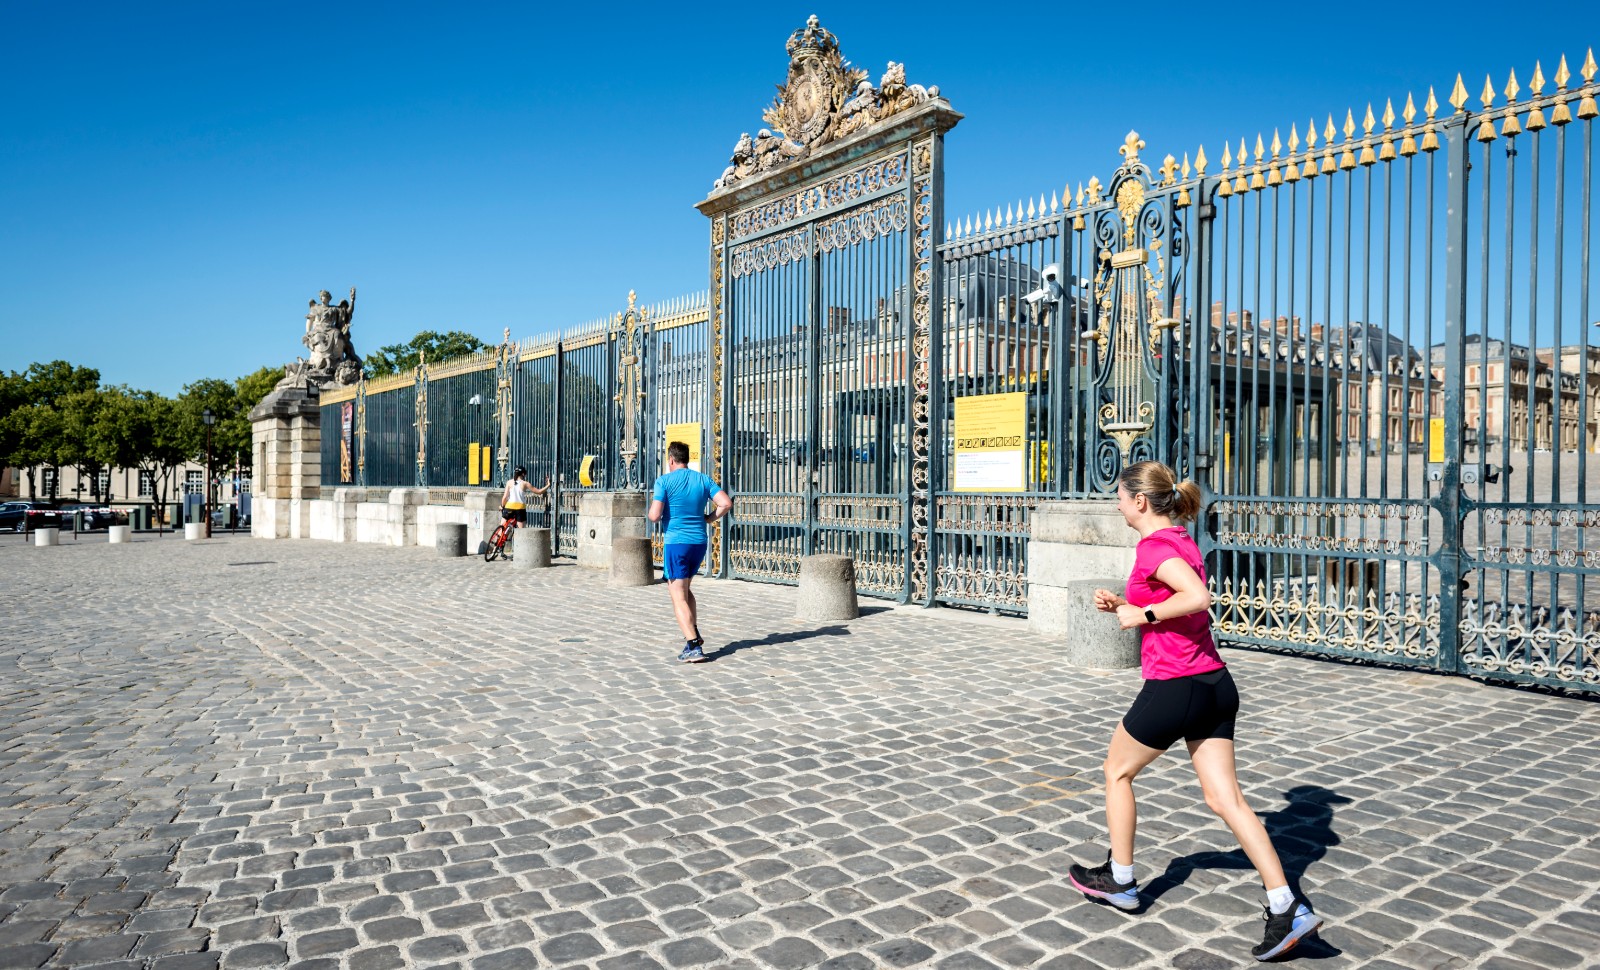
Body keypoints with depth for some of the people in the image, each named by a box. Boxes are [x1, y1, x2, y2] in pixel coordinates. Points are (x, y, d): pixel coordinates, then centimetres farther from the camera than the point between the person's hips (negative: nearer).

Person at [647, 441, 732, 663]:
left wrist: (652, 505, 10)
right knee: (685, 588, 26)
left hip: (675, 543, -5)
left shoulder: (664, 481, -6)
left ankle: (693, 646, -13)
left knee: (678, 597, -3)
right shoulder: (703, 480, 7)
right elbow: (726, 504, -3)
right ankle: (694, 634, 23)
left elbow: (655, 516, -12)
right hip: (699, 542, 5)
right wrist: (708, 518, 10)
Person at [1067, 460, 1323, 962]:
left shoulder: (1154, 545, -15)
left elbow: (1198, 597, -30)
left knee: (1117, 771, 14)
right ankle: (1288, 908, 4)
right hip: (1216, 683, 9)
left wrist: (1141, 613, -19)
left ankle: (1119, 880, 27)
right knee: (1225, 797, 9)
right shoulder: (1182, 540, 14)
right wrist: (1122, 605, 11)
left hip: (1173, 688, -9)